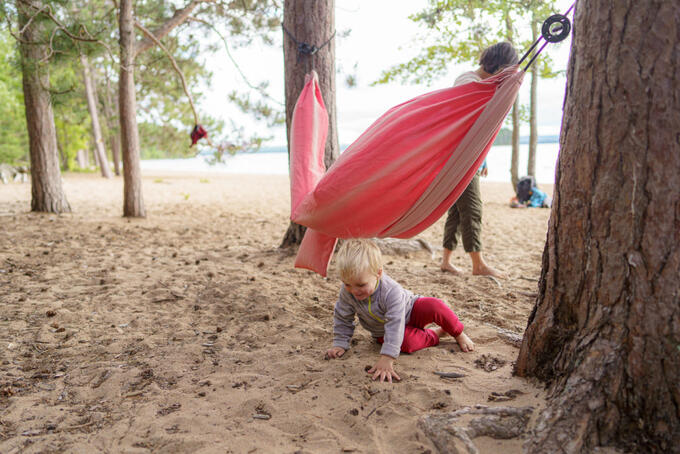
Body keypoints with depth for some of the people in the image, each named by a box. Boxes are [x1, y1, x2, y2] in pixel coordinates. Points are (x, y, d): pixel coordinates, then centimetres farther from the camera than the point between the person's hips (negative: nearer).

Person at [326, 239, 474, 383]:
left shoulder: (392, 292, -39)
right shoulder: (347, 292, -25)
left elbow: (395, 326, -43)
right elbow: (342, 318, -7)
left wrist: (386, 359, -50)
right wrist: (340, 344, -10)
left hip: (410, 311, -3)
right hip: (382, 331, 3)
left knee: (435, 306, -31)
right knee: (407, 343, -31)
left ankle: (459, 334, -1)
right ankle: (436, 334, -1)